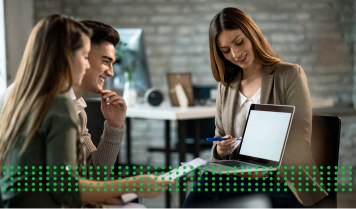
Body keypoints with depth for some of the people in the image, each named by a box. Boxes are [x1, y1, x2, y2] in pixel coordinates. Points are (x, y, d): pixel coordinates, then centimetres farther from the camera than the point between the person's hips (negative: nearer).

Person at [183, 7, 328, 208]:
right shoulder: (226, 86, 18)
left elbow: (300, 143, -8)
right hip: (237, 175, 4)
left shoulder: (290, 75, 2)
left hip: (283, 180, -4)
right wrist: (220, 151, -5)